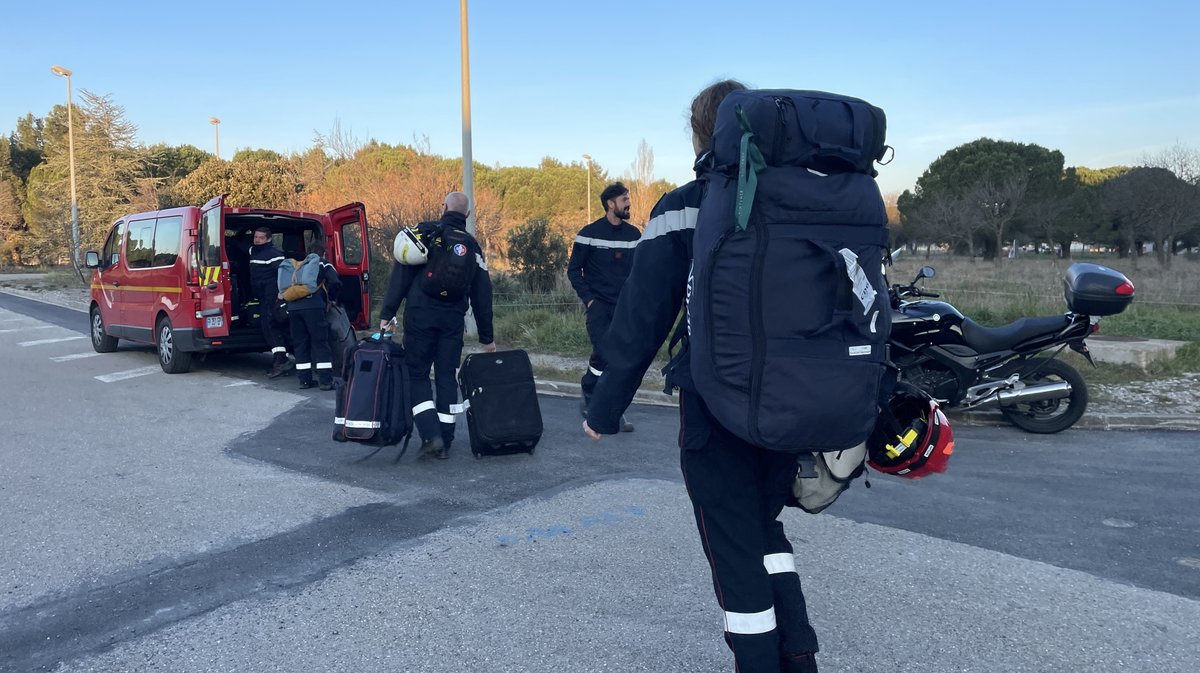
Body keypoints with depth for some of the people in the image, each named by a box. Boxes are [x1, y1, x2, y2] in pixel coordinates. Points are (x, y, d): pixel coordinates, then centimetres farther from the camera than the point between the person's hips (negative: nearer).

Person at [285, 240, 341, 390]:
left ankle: (304, 380, 12)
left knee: (300, 343, 11)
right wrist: (329, 298, 14)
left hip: (293, 308, 5)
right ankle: (325, 380, -5)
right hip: (313, 307, -5)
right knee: (320, 343, -1)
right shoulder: (324, 265, 13)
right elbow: (335, 283, -2)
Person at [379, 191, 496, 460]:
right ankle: (444, 443, 11)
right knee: (447, 378, 9)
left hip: (420, 316, -3)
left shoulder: (423, 232, 2)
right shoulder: (472, 246, 13)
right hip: (453, 319, 3)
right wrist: (487, 337, 19)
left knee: (417, 375, 6)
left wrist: (387, 313, -5)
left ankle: (431, 435, -8)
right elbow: (482, 295, 14)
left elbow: (401, 274, -6)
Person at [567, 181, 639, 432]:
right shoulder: (590, 233, -3)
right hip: (599, 304, -4)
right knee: (603, 351, -20)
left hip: (625, 306, 4)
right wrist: (588, 298, -8)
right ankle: (589, 397, 2)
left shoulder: (634, 235, 9)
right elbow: (574, 269, 1)